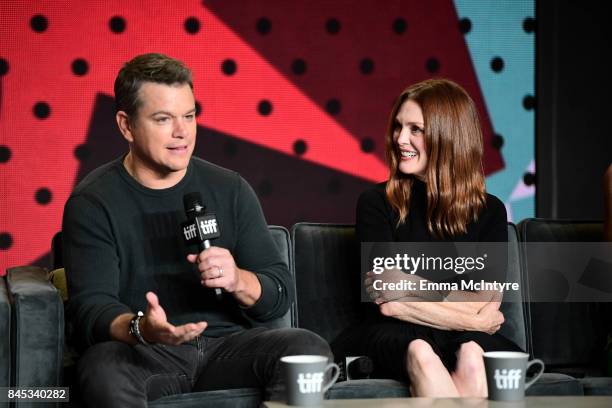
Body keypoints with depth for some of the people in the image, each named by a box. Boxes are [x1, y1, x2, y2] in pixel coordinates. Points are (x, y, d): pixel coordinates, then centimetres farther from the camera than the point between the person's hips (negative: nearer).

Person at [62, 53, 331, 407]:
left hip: (226, 345, 3)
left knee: (309, 349, -25)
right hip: (140, 354, -2)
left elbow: (281, 294, 8)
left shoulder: (230, 190, 9)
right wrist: (141, 329, -33)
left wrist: (238, 281, -15)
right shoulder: (92, 203, 0)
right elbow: (91, 308, -10)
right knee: (104, 368, -37)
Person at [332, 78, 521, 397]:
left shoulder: (489, 212, 13)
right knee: (419, 352, -38)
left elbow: (487, 303, -1)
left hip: (468, 338, 2)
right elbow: (387, 302, -4)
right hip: (392, 336, -1)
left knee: (472, 354, -37)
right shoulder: (376, 203, 7)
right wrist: (472, 320, -6)